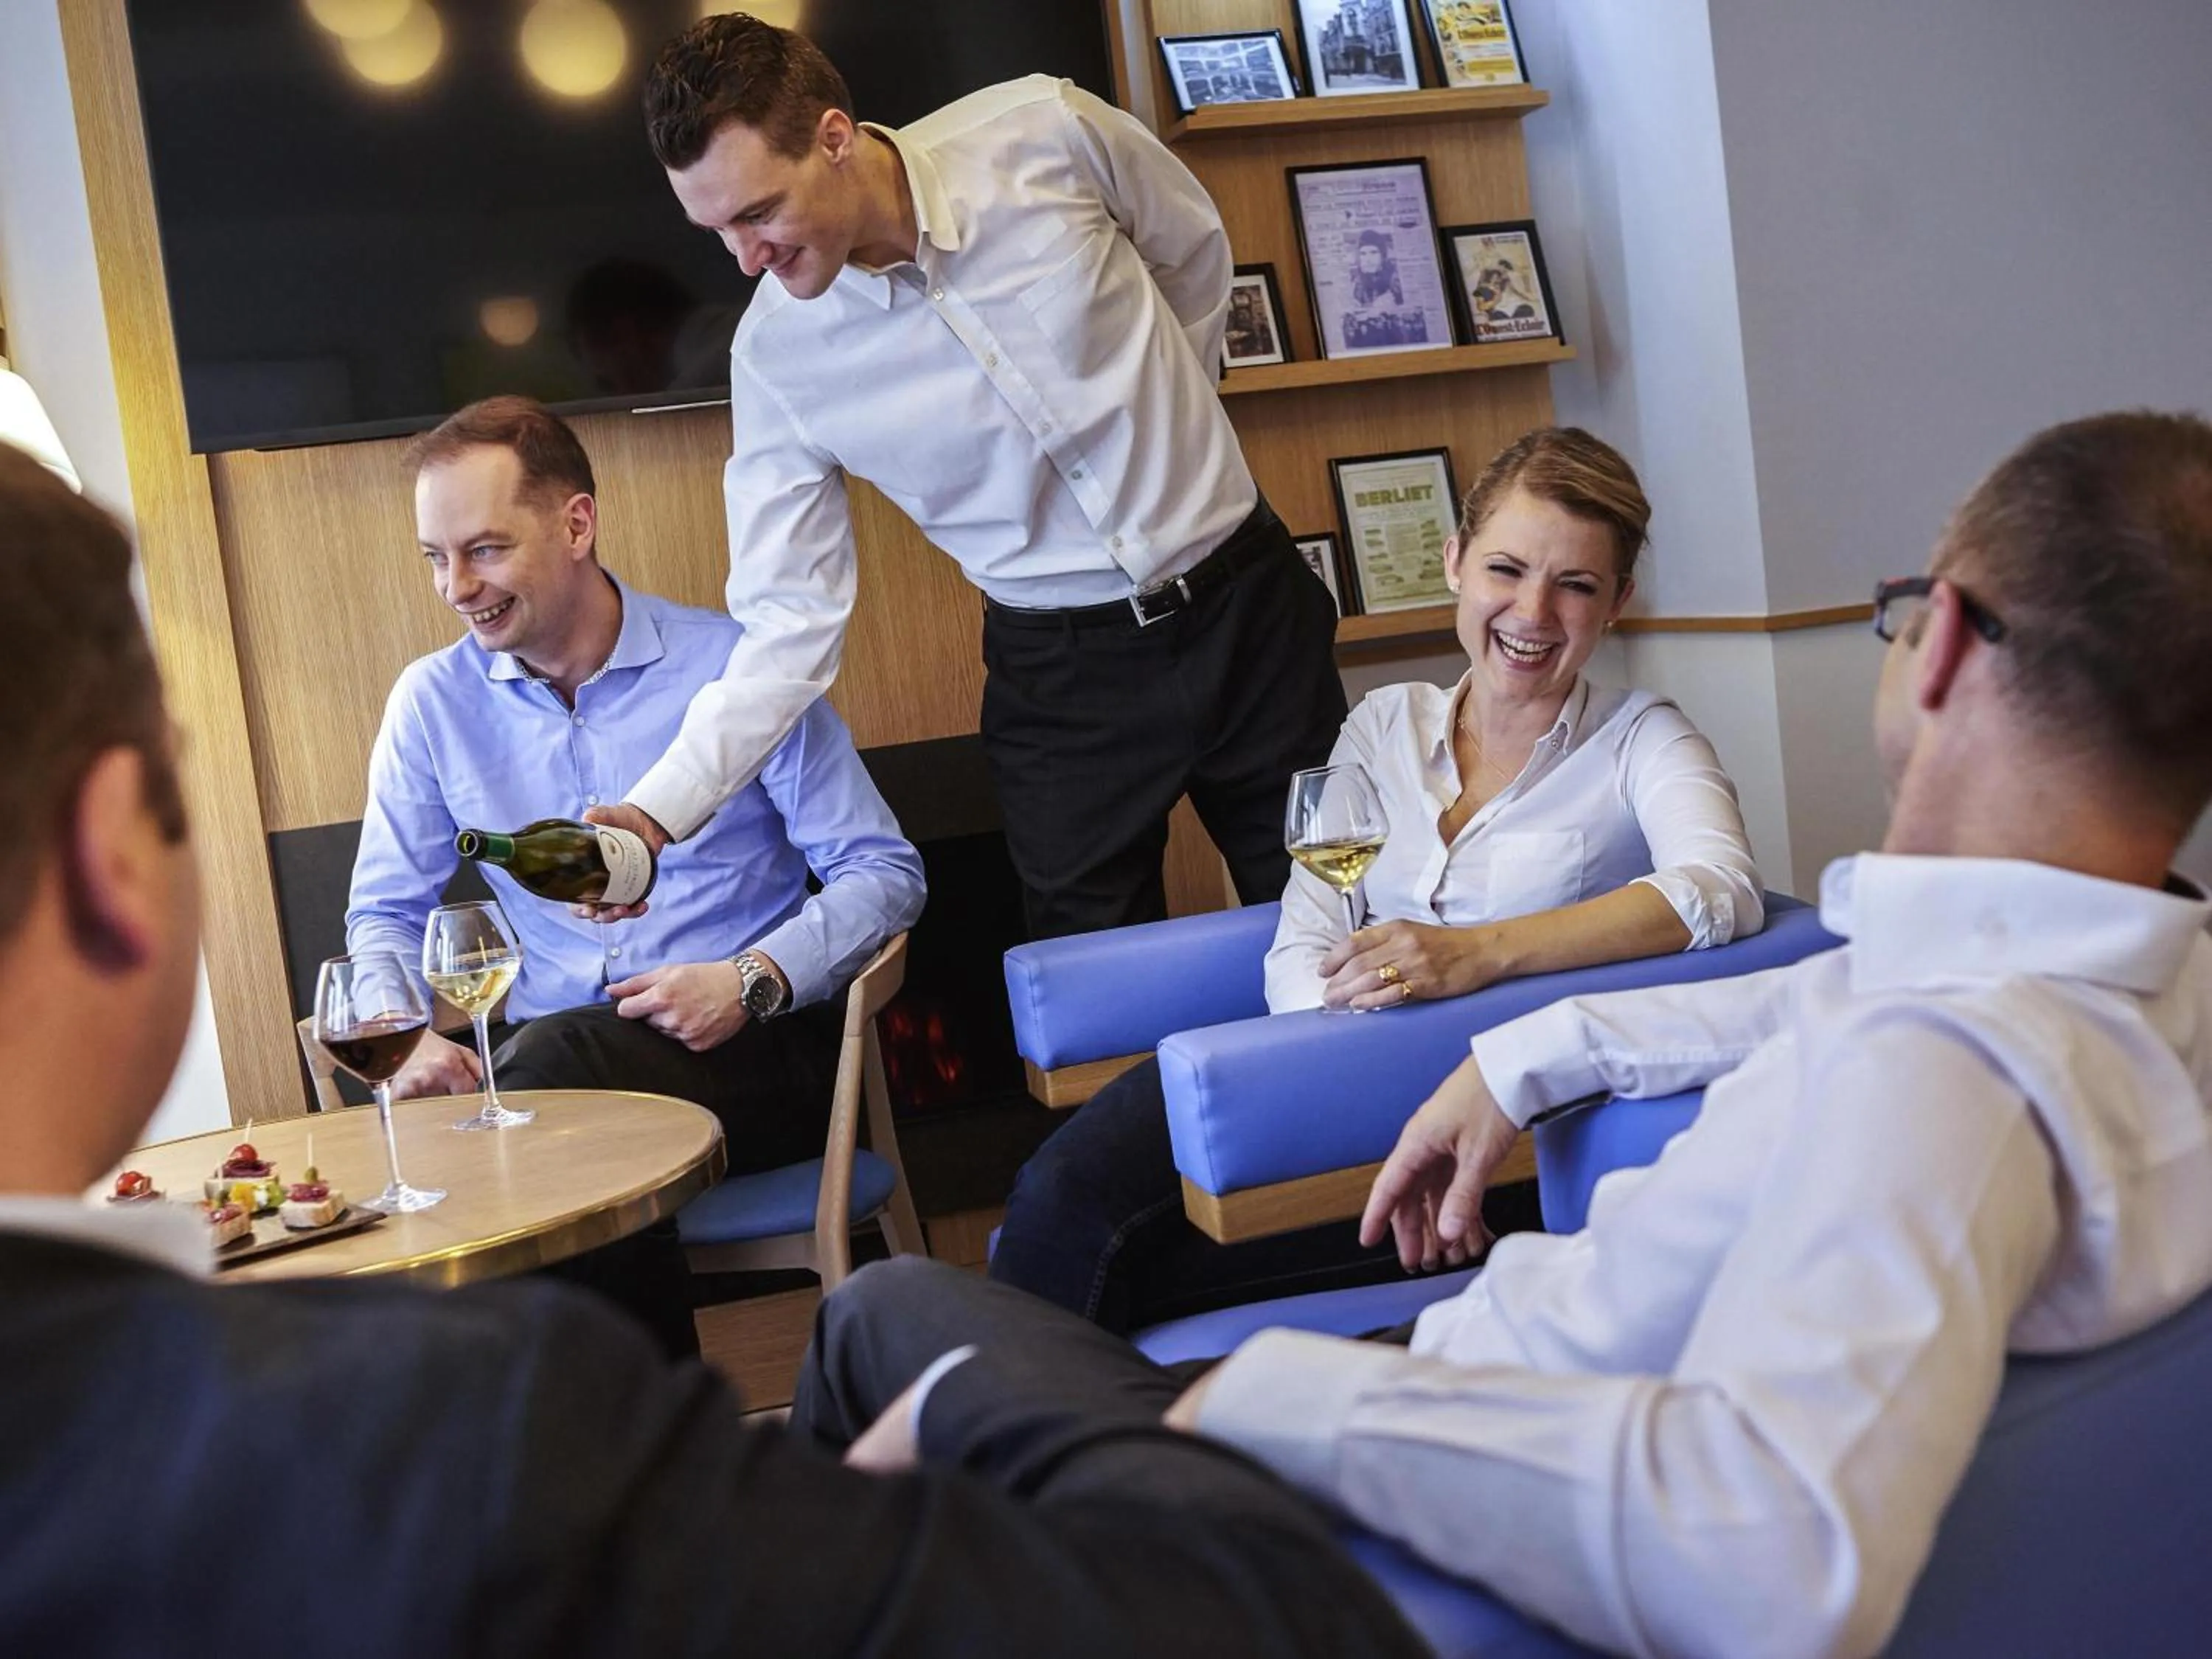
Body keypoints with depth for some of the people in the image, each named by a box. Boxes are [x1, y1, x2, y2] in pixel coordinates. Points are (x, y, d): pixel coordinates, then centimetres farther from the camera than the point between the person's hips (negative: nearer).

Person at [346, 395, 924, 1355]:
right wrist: (411, 1034, -6)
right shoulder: (432, 701, 10)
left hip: (755, 1049, -2)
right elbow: (385, 913, 16)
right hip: (547, 1059, 3)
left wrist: (752, 982, -16)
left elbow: (885, 871, 0)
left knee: (556, 1057, -35)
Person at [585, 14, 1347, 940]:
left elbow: (1195, 251, 4)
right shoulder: (774, 351, -14)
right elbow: (788, 619, -12)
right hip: (1058, 672, 0)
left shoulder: (1049, 134, -17)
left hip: (1243, 605, 0)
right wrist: (658, 808, -24)